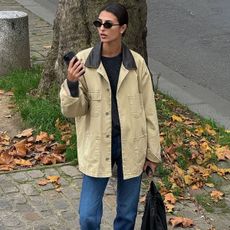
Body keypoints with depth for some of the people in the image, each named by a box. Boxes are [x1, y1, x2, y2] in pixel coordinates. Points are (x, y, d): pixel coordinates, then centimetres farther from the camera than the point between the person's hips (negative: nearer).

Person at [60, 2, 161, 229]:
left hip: (131, 146, 1)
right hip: (97, 147, -1)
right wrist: (72, 84, -26)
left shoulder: (136, 63, -5)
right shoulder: (83, 61, -7)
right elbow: (72, 110, -6)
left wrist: (152, 151, 3)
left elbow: (148, 110, 1)